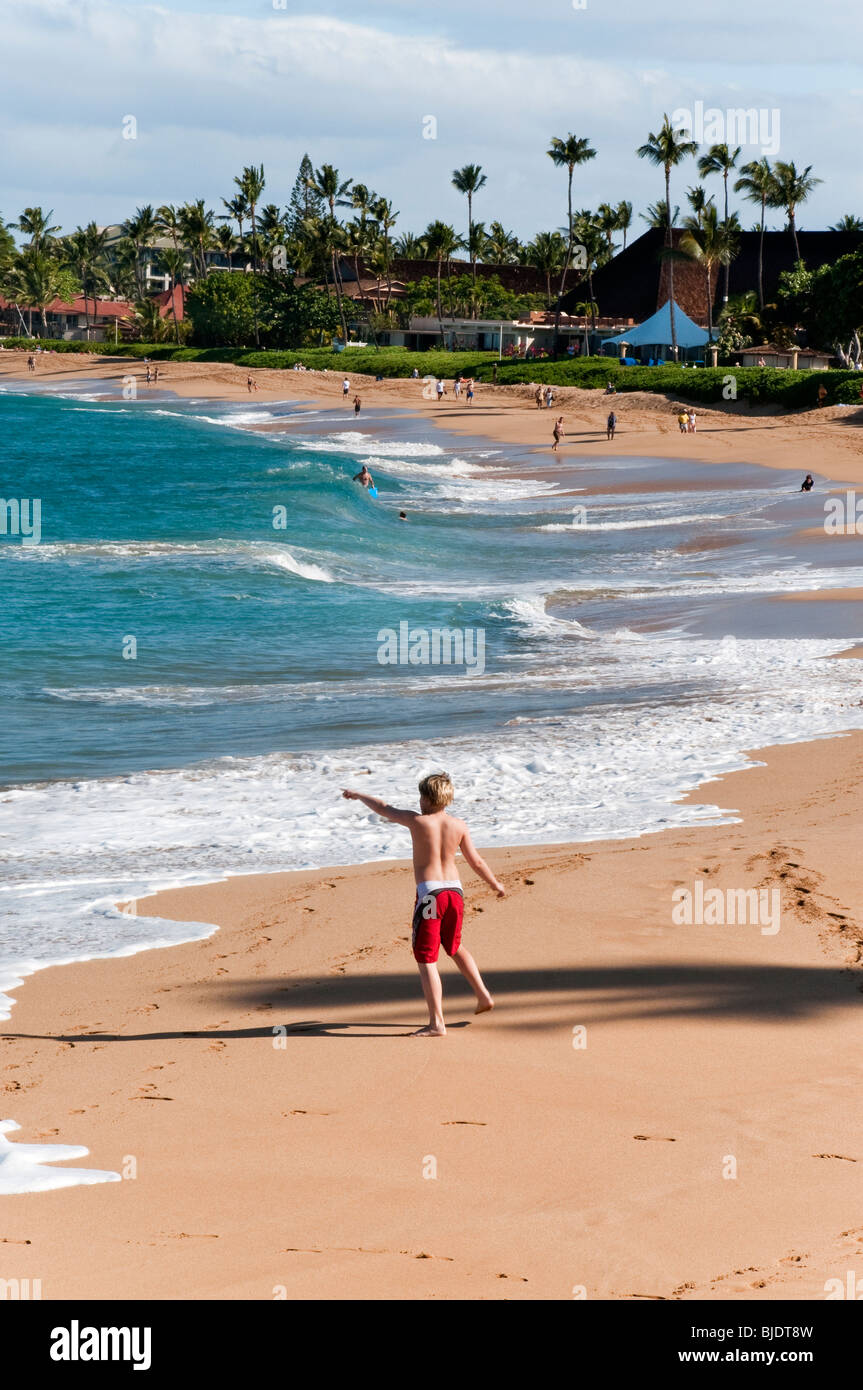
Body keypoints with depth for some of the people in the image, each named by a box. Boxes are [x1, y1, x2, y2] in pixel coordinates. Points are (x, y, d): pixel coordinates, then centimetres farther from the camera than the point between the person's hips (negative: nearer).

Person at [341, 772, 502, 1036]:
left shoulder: (417, 821, -10)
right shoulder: (458, 825, 1)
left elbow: (383, 809, 4)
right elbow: (476, 861, 9)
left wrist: (358, 795, 23)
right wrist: (495, 884, 26)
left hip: (429, 894, -5)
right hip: (455, 890, 6)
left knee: (426, 959, -1)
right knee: (455, 947, 29)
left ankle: (436, 1022, -7)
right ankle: (483, 996, 30)